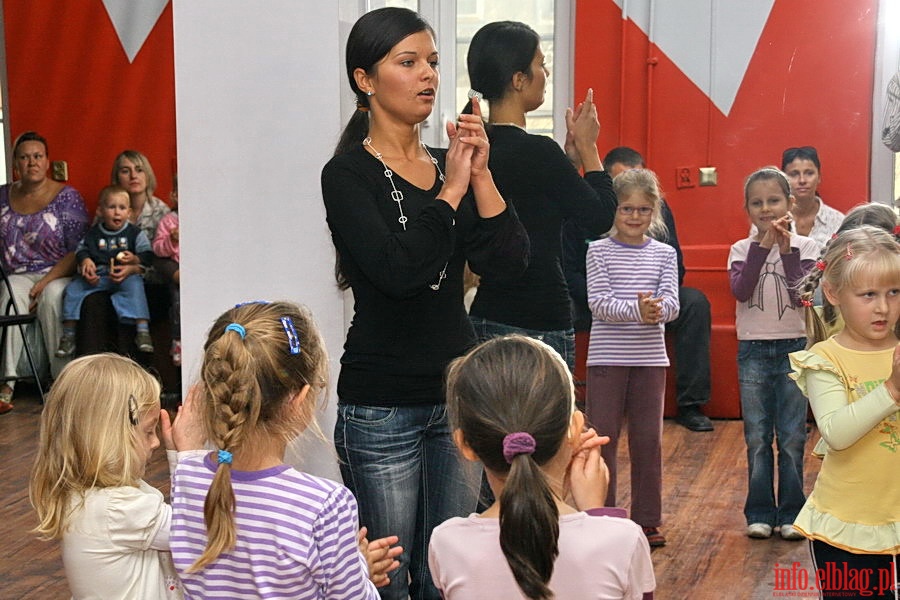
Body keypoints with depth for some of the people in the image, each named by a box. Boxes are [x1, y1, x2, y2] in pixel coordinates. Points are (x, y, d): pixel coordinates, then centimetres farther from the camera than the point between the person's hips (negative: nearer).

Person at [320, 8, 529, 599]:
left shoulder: (449, 164, 8)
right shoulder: (349, 173, -8)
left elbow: (510, 260, -2)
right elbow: (398, 271, -22)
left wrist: (479, 175, -11)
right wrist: (451, 190, -14)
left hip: (456, 392, 5)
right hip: (382, 408, -5)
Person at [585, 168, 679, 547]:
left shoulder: (664, 254, 6)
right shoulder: (599, 251, -1)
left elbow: (672, 302, -3)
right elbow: (598, 302, -11)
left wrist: (657, 308, -27)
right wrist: (635, 310, -28)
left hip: (650, 358, 2)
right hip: (607, 356, -2)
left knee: (648, 439, 7)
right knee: (602, 437, 2)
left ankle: (647, 520, 18)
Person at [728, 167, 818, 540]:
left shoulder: (804, 247, 1)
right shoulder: (742, 249, 3)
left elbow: (802, 295, -12)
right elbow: (740, 291, -14)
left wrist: (787, 250, -20)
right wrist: (762, 246, -19)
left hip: (793, 349, -1)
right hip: (753, 351, 1)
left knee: (792, 438, 3)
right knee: (757, 438, 5)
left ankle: (791, 513, 12)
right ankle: (760, 513, 13)